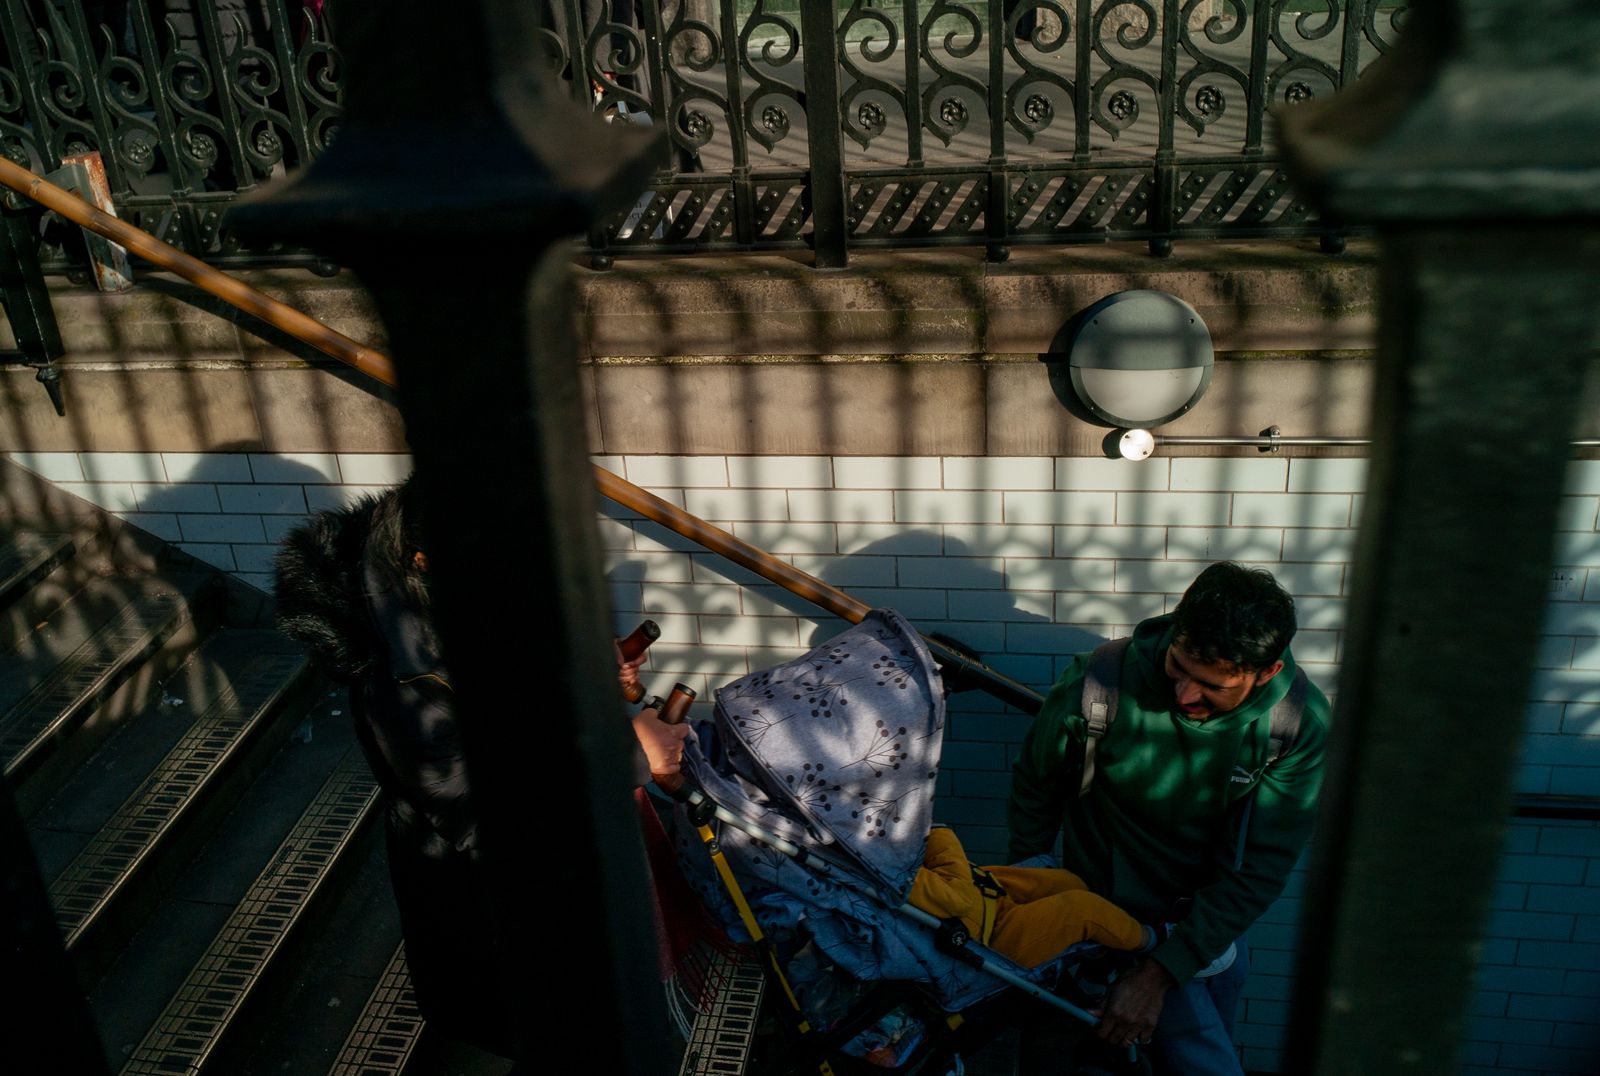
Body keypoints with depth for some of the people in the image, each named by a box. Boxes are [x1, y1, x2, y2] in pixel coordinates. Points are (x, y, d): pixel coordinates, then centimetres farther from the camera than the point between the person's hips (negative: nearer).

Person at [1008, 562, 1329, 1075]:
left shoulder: (1302, 722, -22)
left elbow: (1261, 867, -19)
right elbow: (1036, 783, -8)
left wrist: (1160, 974, -23)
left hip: (1214, 917, 3)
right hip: (1120, 911, -3)